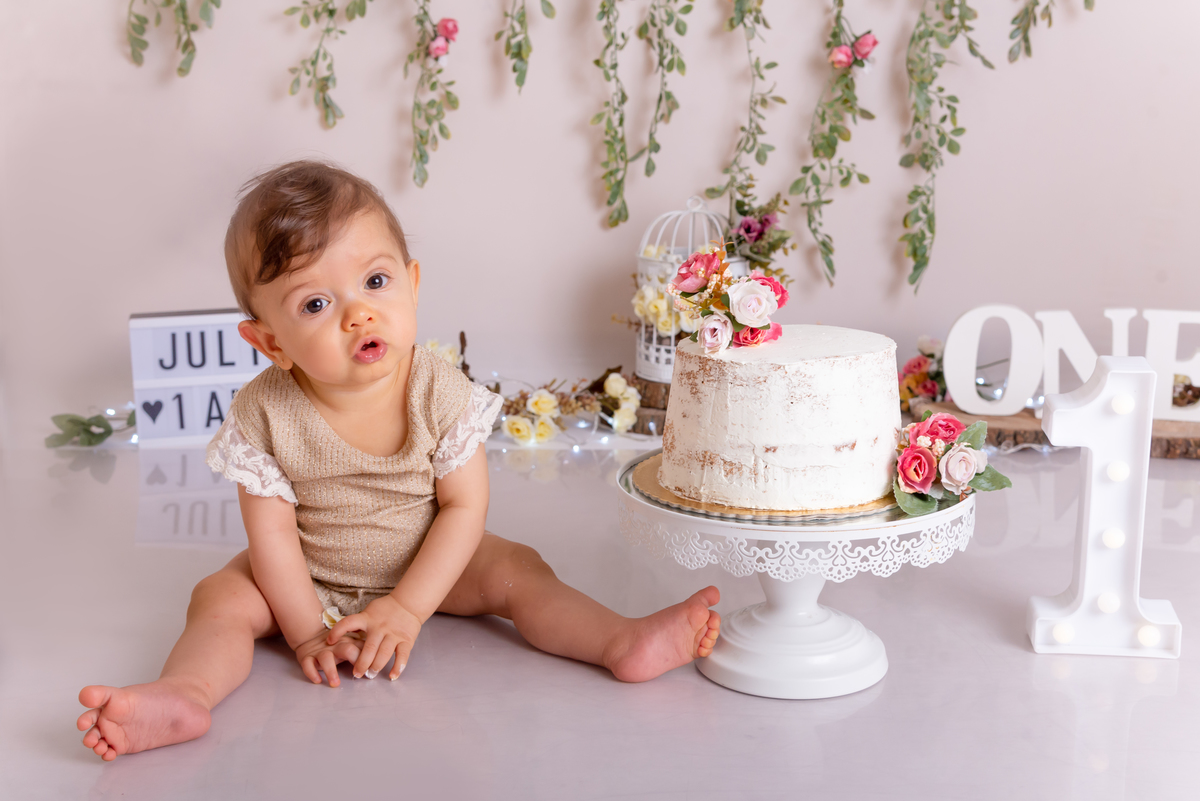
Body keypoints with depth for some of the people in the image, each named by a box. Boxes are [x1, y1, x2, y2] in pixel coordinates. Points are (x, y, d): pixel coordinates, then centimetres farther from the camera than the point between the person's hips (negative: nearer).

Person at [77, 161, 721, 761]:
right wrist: (307, 632, -21)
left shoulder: (442, 393, -22)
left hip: (425, 569, 0)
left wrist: (408, 608, -23)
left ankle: (621, 642, -17)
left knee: (516, 570, -15)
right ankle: (184, 694, -38)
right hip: (308, 581, 0)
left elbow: (464, 507, -17)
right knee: (220, 599, -20)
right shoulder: (263, 415, -23)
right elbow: (271, 531, -17)